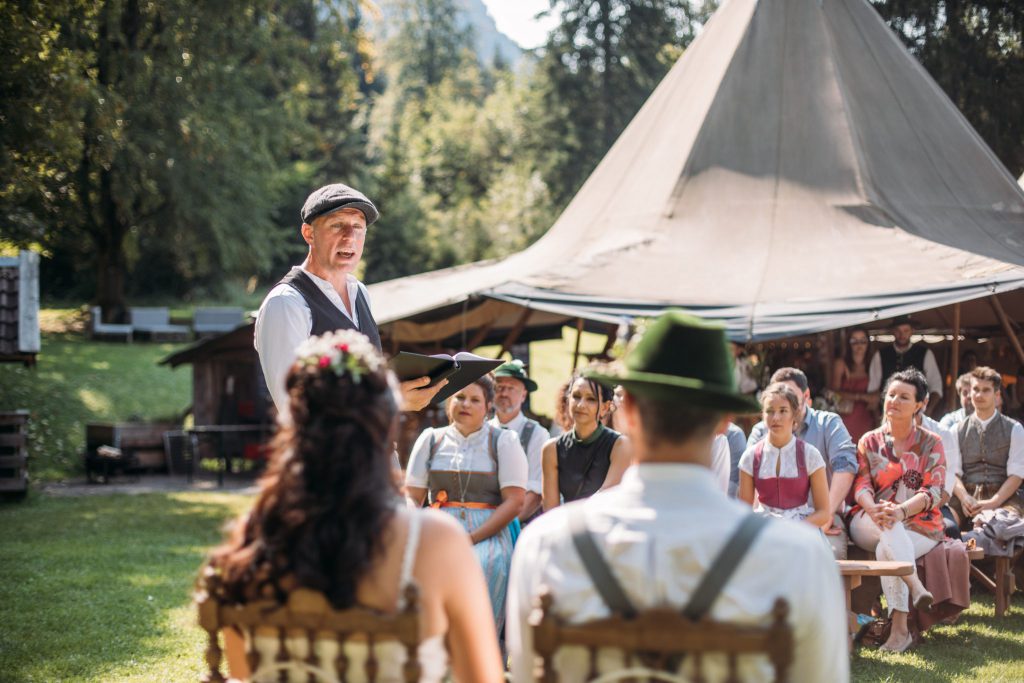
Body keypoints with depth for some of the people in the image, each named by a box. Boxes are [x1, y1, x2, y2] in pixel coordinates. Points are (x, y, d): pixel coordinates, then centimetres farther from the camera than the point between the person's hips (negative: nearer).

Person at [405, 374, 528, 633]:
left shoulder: (503, 441, 9)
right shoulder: (431, 440, 17)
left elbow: (514, 501, -1)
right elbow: (412, 496, 13)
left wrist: (471, 539, -13)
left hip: (489, 532, -2)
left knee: (490, 563, -36)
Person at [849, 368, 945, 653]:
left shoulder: (931, 443, 8)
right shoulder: (869, 441, 14)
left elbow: (933, 492, -5)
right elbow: (861, 485, 0)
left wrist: (901, 511, -27)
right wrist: (875, 509, -25)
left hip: (918, 526, -2)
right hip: (870, 524, 2)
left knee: (886, 550, -34)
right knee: (889, 528, -36)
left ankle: (900, 629, -36)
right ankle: (917, 588, -47)